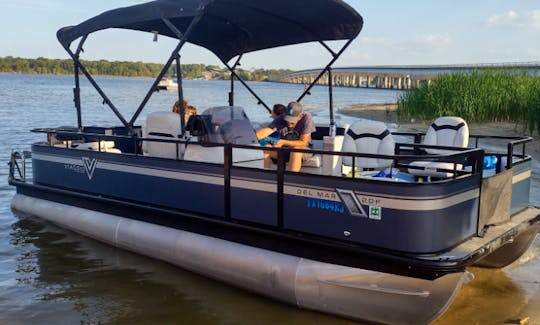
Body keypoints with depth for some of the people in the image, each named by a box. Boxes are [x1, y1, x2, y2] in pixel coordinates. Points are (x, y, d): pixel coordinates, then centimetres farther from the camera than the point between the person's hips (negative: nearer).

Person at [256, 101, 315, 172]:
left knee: (295, 151, -38)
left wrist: (283, 142, -32)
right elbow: (266, 130, -26)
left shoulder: (307, 118, -20)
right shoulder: (281, 119, -14)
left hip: (303, 149, -3)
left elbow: (303, 143, -21)